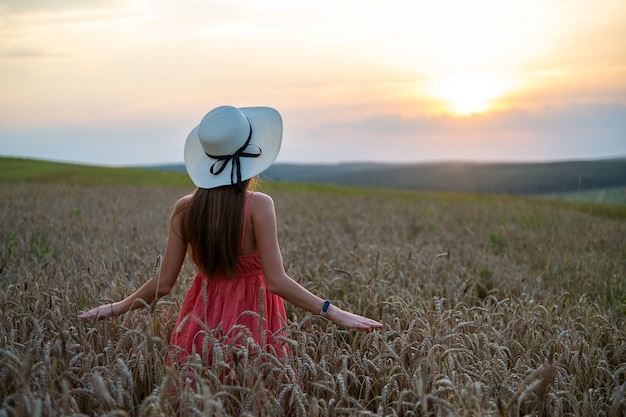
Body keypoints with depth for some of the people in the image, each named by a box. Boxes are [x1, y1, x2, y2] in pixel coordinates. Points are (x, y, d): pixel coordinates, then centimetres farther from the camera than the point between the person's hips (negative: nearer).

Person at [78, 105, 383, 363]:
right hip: (249, 323, -3)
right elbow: (276, 281, -19)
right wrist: (334, 313, -16)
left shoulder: (184, 209, -4)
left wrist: (115, 309, 14)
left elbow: (163, 284, -1)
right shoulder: (258, 205, -15)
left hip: (201, 323, 4)